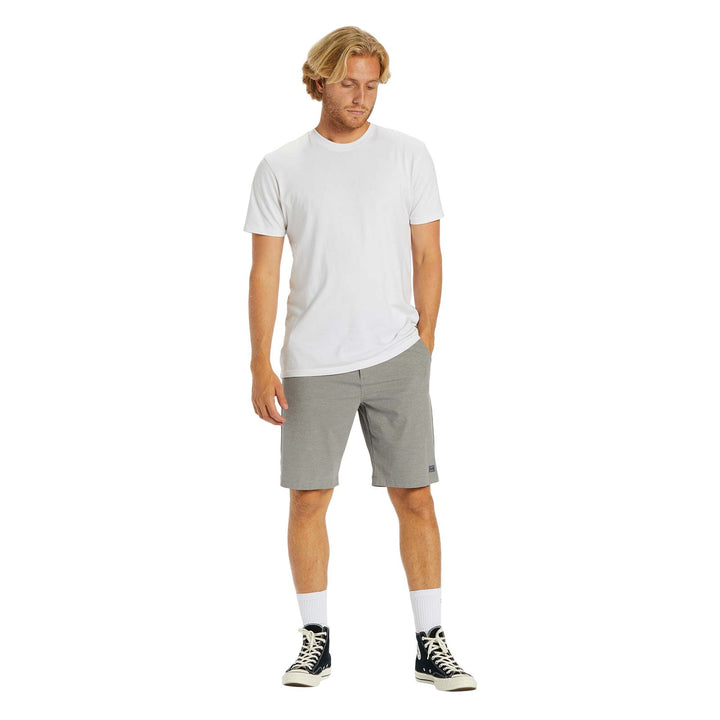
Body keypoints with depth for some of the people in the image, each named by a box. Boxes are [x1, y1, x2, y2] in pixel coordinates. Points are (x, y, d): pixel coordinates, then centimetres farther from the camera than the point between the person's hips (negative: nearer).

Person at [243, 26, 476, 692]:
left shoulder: (408, 155, 6)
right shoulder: (281, 168, 4)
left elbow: (427, 256, 8)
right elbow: (265, 269, 3)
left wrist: (422, 347, 2)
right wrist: (261, 365, -4)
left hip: (396, 360, 0)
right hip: (312, 363, 0)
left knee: (415, 499, 0)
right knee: (308, 499, 3)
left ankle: (430, 643, 10)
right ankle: (316, 641, 16)